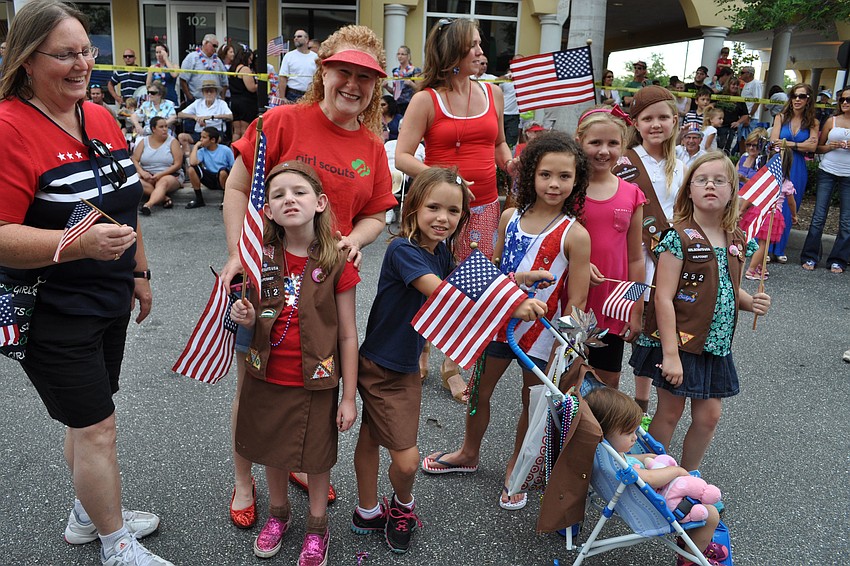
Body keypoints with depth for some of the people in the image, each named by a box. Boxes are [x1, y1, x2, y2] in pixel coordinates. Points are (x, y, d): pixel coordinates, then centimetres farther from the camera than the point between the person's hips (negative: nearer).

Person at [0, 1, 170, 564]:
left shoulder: (102, 119, 6)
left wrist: (139, 270, 18)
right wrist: (81, 243, -35)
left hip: (110, 303, 7)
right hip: (54, 315, -7)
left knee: (88, 419, 20)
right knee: (97, 428, 3)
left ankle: (88, 515, 41)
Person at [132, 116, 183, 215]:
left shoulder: (172, 142, 3)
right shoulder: (144, 142, 10)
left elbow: (178, 164, -6)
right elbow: (134, 160, 3)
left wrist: (160, 174, -17)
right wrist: (142, 172, -18)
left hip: (170, 175, -3)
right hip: (147, 175, 3)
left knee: (163, 182, -38)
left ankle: (148, 205, -62)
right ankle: (164, 198, -32)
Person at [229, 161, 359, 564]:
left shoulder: (337, 265, -13)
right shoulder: (261, 259, -5)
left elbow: (348, 336, -9)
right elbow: (254, 321, 8)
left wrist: (349, 397, -7)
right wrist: (245, 320, -17)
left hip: (316, 383, -3)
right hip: (267, 379, 3)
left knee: (317, 457, 14)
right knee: (272, 452, 20)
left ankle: (317, 526, 39)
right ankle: (278, 513, 47)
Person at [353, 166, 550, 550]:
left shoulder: (441, 250, 0)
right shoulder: (402, 250, -24)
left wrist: (519, 278, -3)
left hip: (407, 366, 7)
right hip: (379, 366, -7)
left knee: (371, 439, 22)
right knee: (407, 459, -4)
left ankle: (367, 513, 39)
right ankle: (403, 505, 28)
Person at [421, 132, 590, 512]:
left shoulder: (575, 234, -16)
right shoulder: (511, 217, -4)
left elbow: (576, 302, -14)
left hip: (543, 331, -4)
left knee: (533, 400, 14)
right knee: (479, 390, 17)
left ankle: (516, 465, 39)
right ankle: (469, 453, 42)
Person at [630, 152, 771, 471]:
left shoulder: (737, 241, 6)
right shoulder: (679, 238, -15)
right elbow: (663, 298, -18)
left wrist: (750, 302, -2)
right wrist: (670, 353, -21)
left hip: (715, 344, 6)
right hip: (677, 340, -6)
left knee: (708, 416, 12)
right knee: (669, 412, 6)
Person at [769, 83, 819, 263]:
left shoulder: (813, 123, 7)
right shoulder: (781, 118, 6)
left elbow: (812, 147, -6)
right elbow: (774, 142, -6)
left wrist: (789, 143, -10)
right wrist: (800, 144, -9)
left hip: (797, 169, 1)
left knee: (788, 209, 5)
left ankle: (779, 249, 16)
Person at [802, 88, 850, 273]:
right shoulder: (832, 121, 8)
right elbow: (818, 147, 12)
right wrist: (831, 146, -8)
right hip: (827, 172, 1)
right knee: (818, 216, -1)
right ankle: (810, 257, 7)